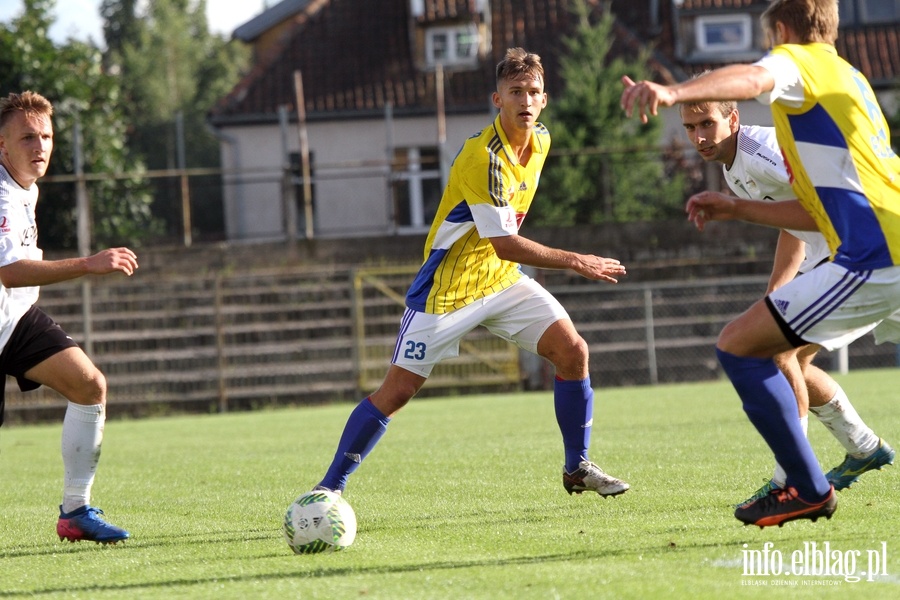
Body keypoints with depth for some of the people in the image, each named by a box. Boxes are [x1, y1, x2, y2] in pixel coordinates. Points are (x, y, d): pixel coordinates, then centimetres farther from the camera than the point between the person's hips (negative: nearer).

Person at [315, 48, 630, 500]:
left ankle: (578, 468, 6)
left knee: (572, 351, -8)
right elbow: (505, 245, -28)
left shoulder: (540, 141, 0)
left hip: (501, 278, 7)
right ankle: (329, 489, 4)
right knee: (397, 390, -7)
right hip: (448, 288, -7)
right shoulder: (484, 158, -26)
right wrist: (575, 262, -24)